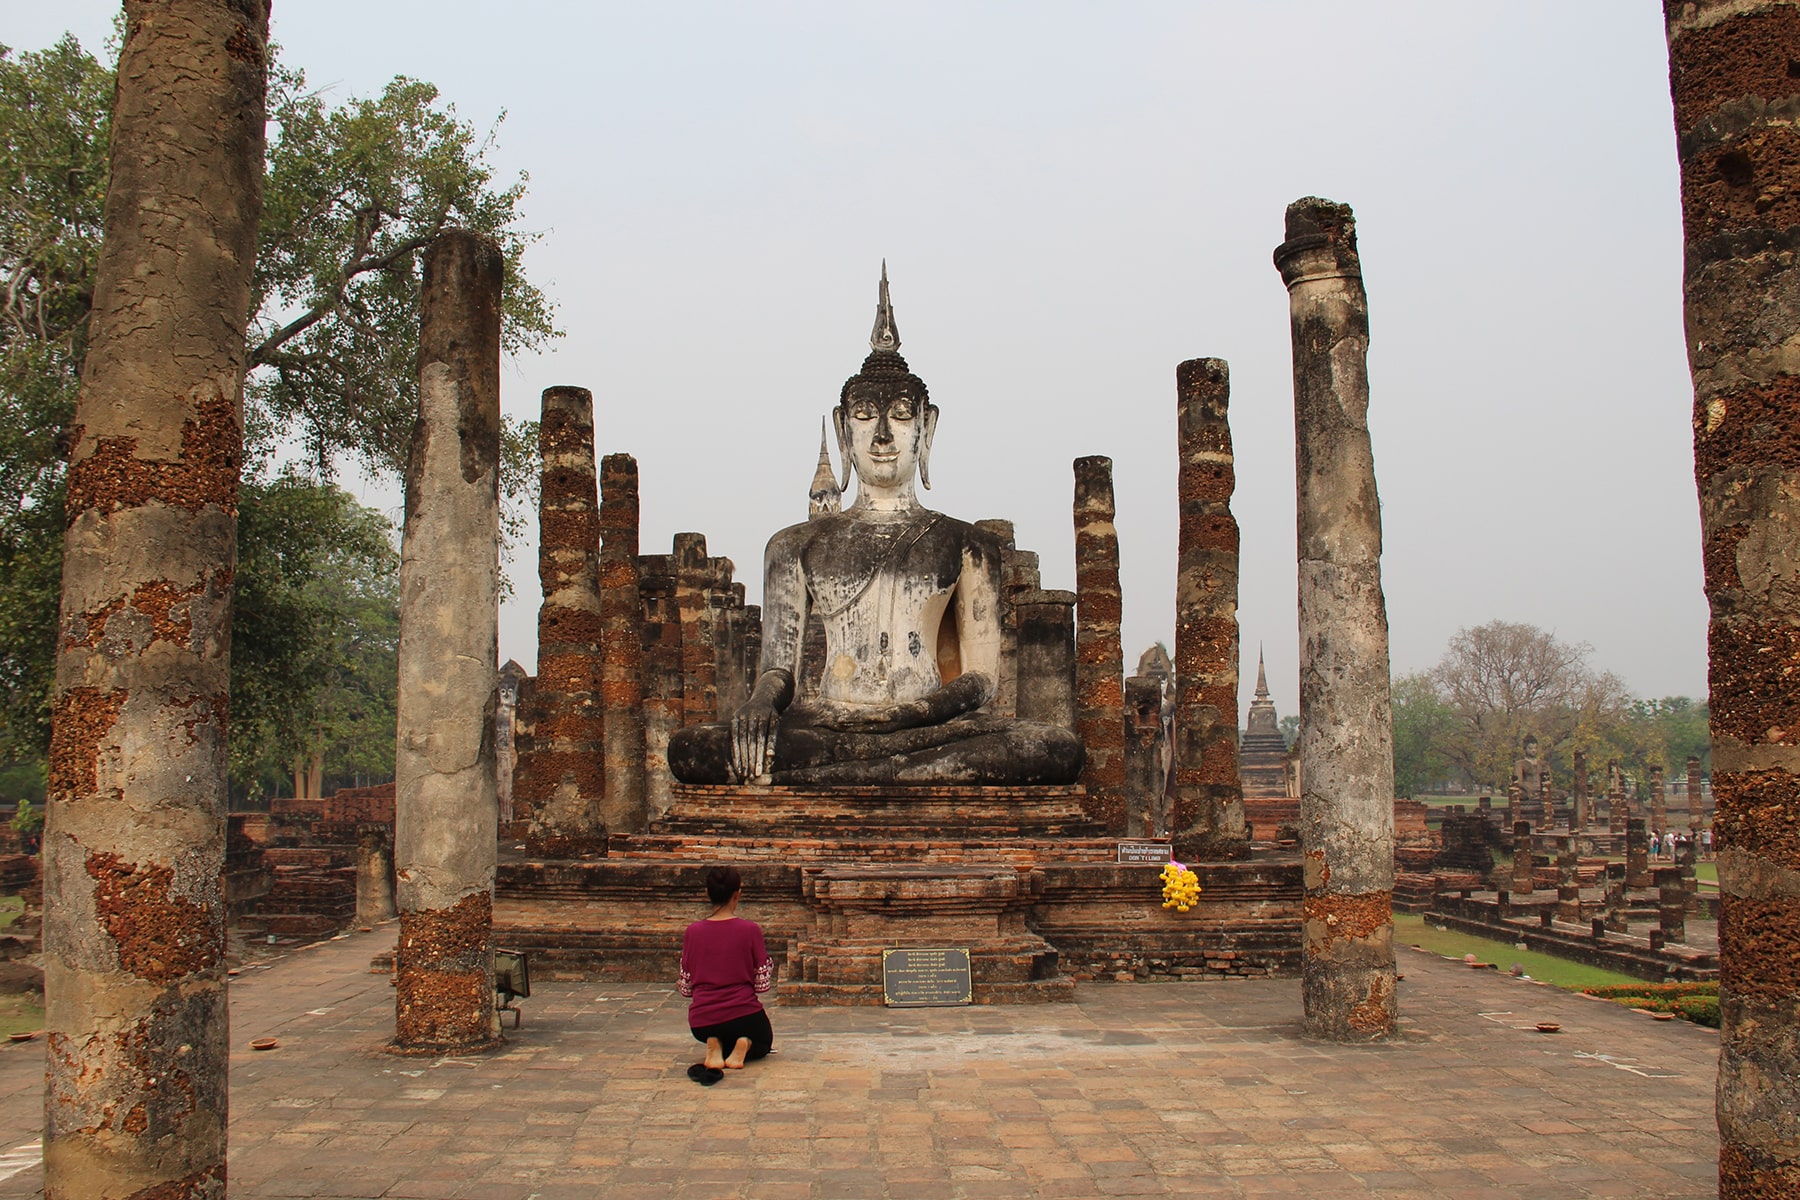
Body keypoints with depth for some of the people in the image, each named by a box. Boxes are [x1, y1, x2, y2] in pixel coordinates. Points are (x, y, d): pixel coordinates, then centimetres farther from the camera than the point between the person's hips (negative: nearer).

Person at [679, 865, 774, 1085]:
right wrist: (769, 963, 16)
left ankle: (715, 1048, 1)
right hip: (743, 1015, -2)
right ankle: (743, 1047, -3)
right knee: (762, 1041, 32)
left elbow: (686, 988, 4)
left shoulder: (693, 932, -3)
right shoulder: (750, 930, -10)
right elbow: (762, 985, -4)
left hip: (701, 1023, 2)